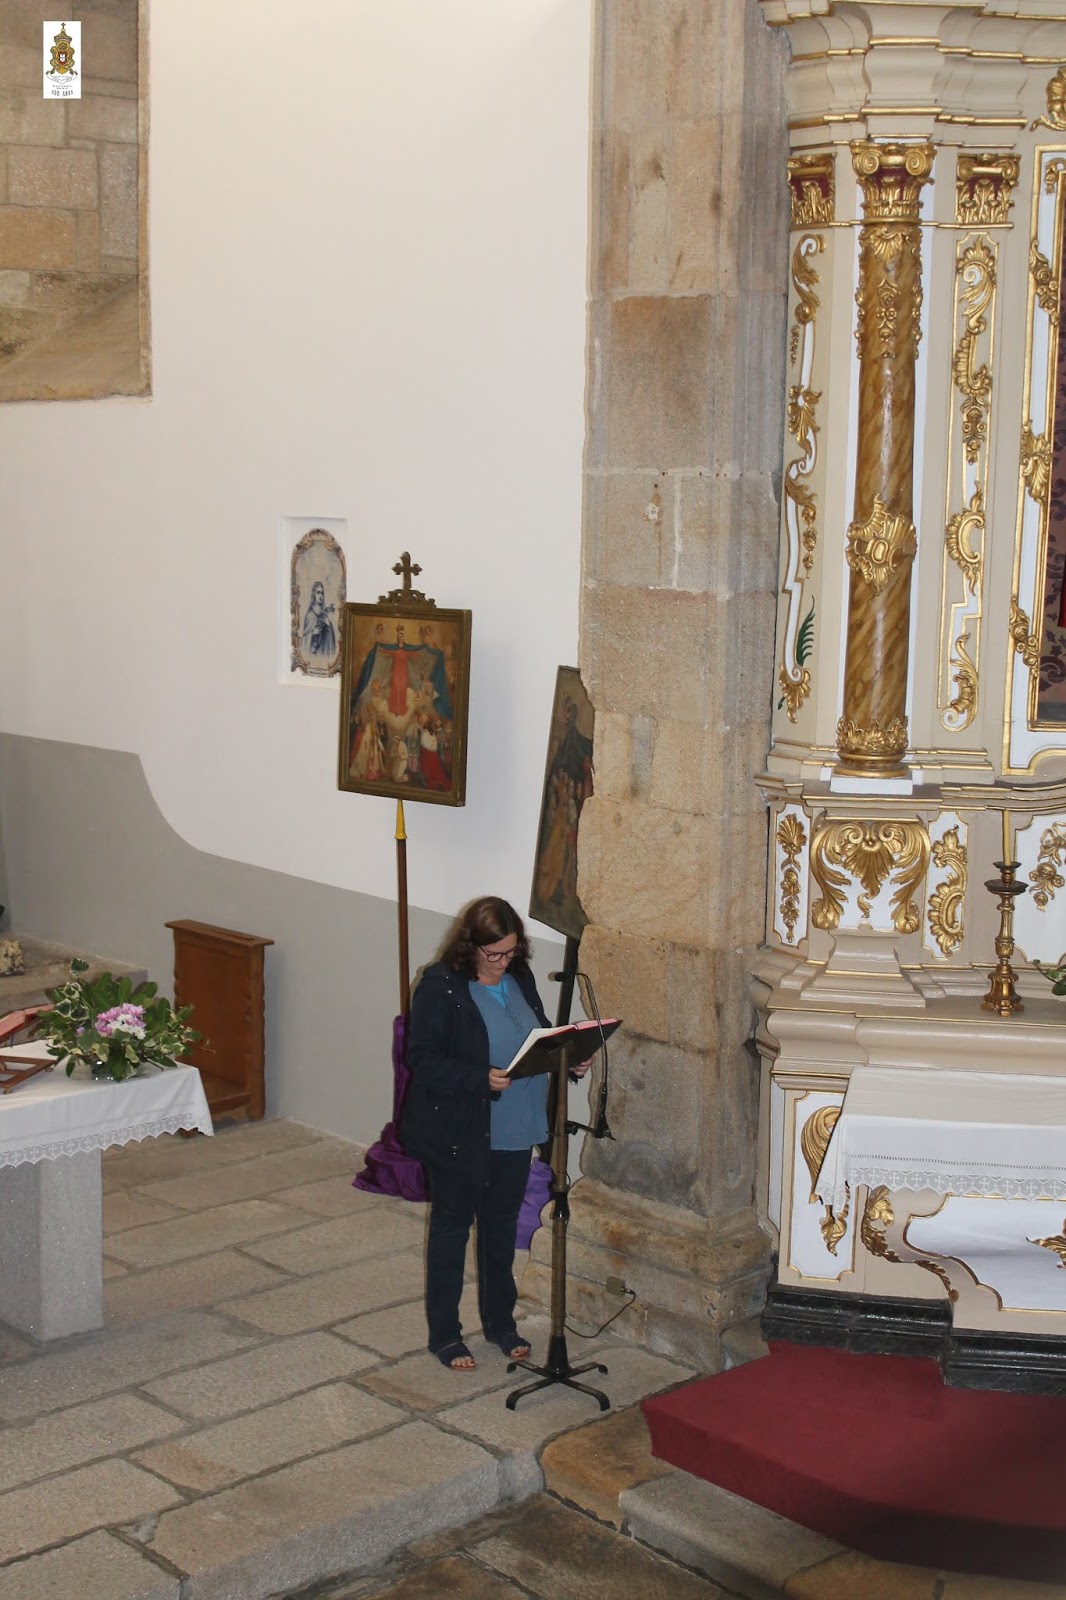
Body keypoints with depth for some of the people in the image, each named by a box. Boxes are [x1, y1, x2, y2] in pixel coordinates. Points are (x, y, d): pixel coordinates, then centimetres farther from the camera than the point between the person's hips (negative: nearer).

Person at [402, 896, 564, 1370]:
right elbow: (423, 1060, -19)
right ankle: (444, 1333, 21)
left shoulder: (519, 978, 2)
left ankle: (500, 1322, 35)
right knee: (451, 1226, 8)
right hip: (456, 1134, -6)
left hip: (513, 1131, 6)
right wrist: (481, 1079, -31)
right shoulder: (440, 986, -17)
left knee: (502, 1225, 18)